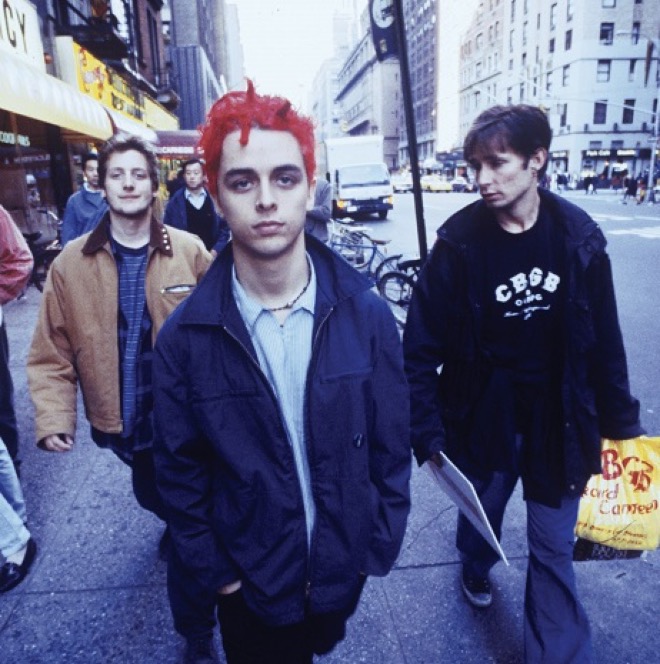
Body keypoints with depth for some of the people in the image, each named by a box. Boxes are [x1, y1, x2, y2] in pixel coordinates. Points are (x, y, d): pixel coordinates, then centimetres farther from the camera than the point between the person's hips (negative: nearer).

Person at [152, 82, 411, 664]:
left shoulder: (367, 314, -15)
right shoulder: (186, 336, -16)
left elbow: (391, 447, -6)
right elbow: (181, 473, -6)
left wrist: (381, 545, -2)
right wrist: (212, 573, -3)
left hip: (343, 570, 1)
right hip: (248, 585, -1)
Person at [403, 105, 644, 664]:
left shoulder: (580, 236, -9)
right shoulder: (460, 242, -16)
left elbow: (605, 340, 0)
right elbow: (421, 346, -13)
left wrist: (620, 419, 6)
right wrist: (429, 430, -14)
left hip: (560, 423, 1)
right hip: (485, 420, 0)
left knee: (554, 550, 12)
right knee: (481, 514, 24)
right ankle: (476, 567, 58)